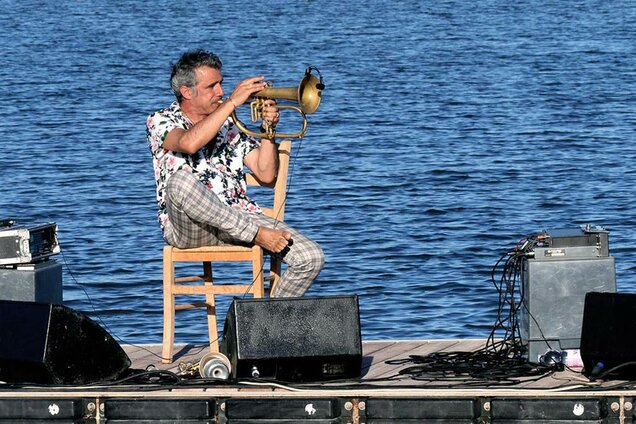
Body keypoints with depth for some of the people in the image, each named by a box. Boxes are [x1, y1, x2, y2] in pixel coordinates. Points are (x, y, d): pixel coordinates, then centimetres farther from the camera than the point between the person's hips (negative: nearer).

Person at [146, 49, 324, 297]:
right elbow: (189, 143, -22)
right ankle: (257, 235, -26)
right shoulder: (161, 122, 3)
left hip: (239, 218, 4)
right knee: (181, 180, -39)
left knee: (311, 258, -17)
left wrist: (267, 130, -1)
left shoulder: (230, 125, 18)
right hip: (187, 227, -4)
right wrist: (232, 102, -19)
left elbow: (266, 174, 13)